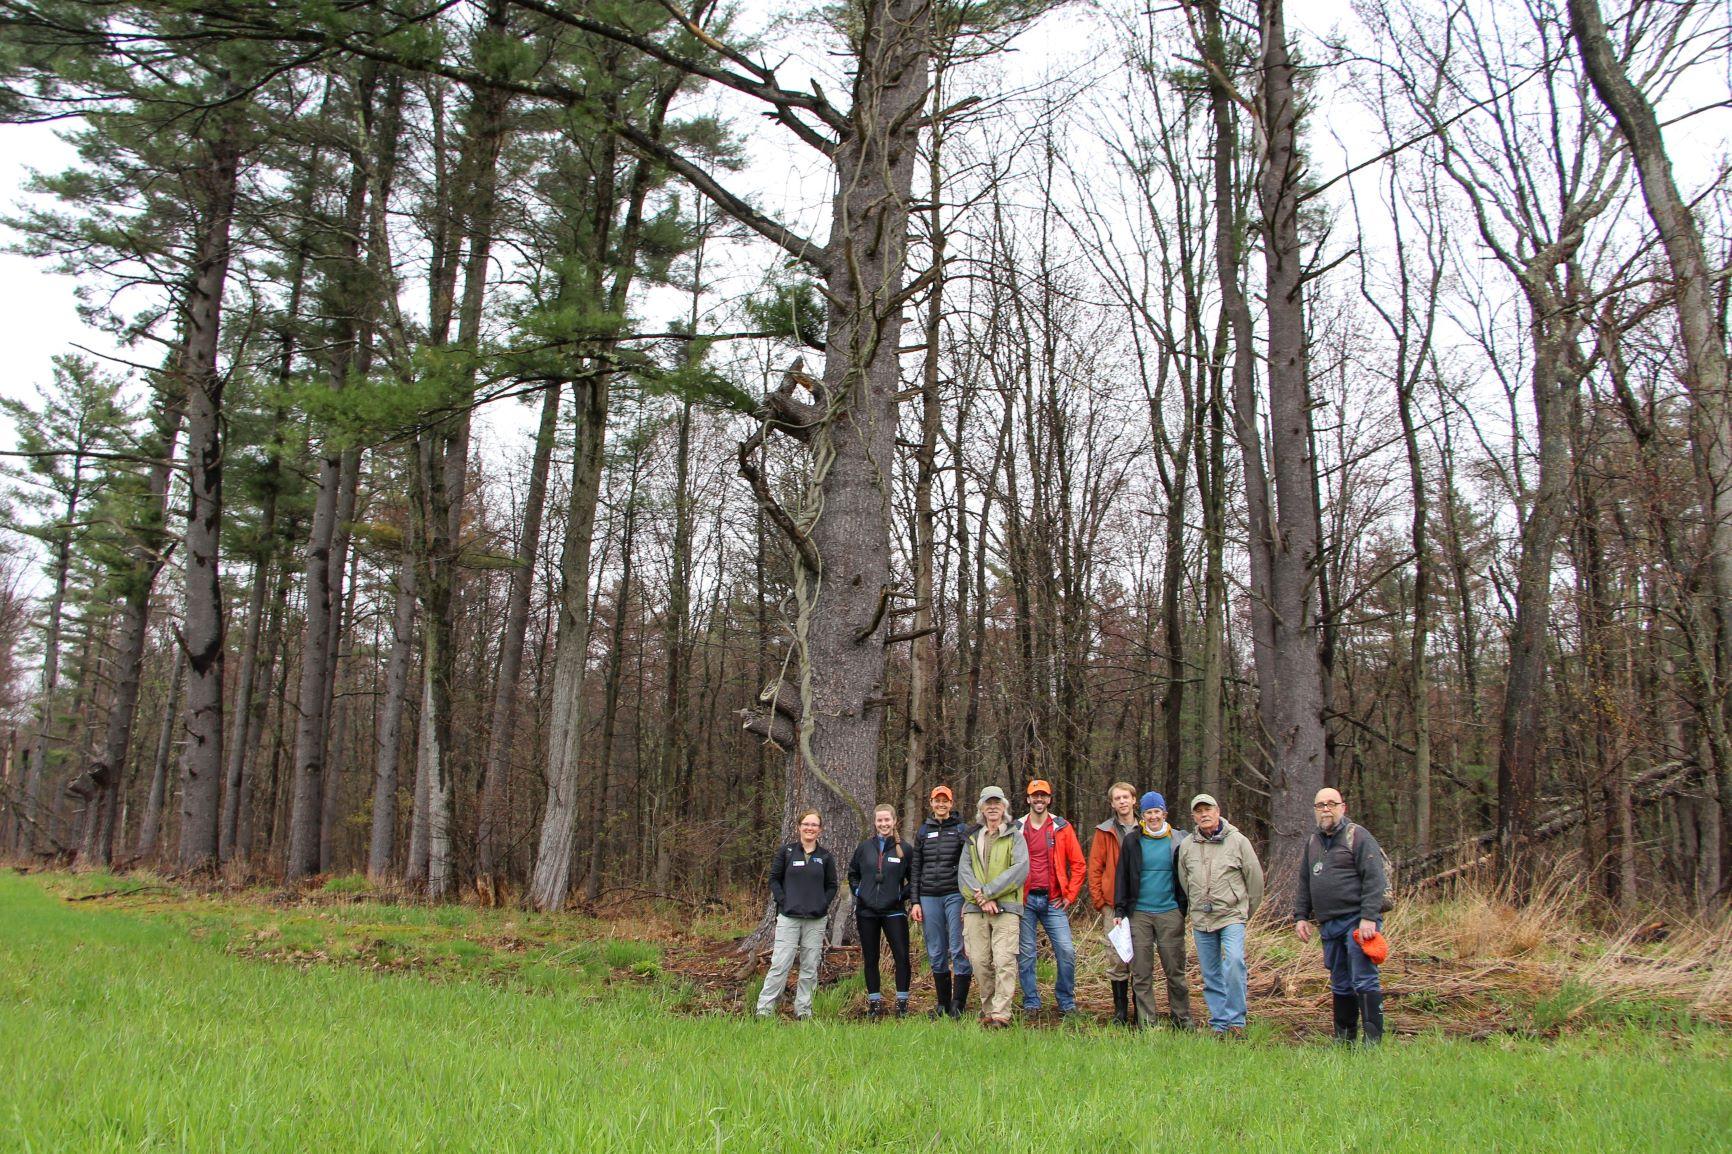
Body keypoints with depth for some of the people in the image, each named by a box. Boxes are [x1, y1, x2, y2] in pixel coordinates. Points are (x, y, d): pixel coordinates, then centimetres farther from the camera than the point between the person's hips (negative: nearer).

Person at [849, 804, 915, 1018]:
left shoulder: (905, 849, -1)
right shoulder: (864, 848, 5)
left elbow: (915, 878, 6)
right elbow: (852, 874, 20)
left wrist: (903, 895, -4)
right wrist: (857, 892, 7)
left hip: (894, 911, -2)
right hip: (866, 912, 2)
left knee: (901, 956, -8)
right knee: (870, 959, 7)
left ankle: (902, 1002, 3)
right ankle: (874, 1002, 16)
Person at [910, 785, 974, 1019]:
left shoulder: (963, 830, 4)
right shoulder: (923, 831, 13)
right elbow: (915, 869, 13)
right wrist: (915, 901, 7)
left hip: (955, 894, -3)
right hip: (929, 897, 3)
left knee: (959, 950, -7)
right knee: (936, 953, 6)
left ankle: (958, 1005, -1)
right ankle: (943, 1004, 15)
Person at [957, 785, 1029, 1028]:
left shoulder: (1015, 837, 8)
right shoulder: (973, 839, 19)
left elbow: (1020, 869, -7)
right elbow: (963, 871, 7)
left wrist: (989, 892, -12)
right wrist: (980, 897, -11)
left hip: (1006, 907, -3)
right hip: (975, 908, 3)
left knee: (1004, 960, -12)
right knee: (980, 961, 1)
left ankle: (1001, 1013, -13)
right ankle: (988, 1010, 13)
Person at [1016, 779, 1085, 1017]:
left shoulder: (1062, 828, 4)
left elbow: (1078, 864, 5)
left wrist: (1070, 895, 0)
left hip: (1053, 901, 0)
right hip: (1025, 901, 0)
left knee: (1066, 951, -6)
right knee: (1025, 954, 2)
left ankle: (1067, 1001, 9)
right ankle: (1031, 1002, 13)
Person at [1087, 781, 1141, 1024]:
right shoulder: (1104, 832, 5)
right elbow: (1094, 869, 4)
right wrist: (1100, 902, -3)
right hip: (1114, 906, -1)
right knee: (1117, 960, 0)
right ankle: (1120, 1010, 9)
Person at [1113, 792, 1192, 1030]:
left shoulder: (1177, 841, 6)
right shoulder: (1132, 841, 6)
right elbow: (1123, 876, 9)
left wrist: (1185, 908, 6)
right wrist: (1120, 910, 4)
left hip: (1170, 913, 0)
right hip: (1139, 914, 0)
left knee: (1175, 970, 2)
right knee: (1141, 972, 2)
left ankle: (1182, 1020, 14)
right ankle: (1146, 1023, 8)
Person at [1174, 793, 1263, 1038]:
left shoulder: (1238, 841, -2)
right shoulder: (1187, 845, 6)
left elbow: (1255, 877, 5)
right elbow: (1183, 881, 17)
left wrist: (1247, 910, 12)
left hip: (1232, 916, -3)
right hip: (1200, 919, 4)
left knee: (1234, 962, -22)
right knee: (1210, 975, 7)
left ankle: (1236, 1021, -11)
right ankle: (1219, 1024, 16)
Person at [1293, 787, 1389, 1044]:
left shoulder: (1357, 836, -4)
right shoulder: (1313, 842, 18)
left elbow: (1374, 879, -12)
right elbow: (1303, 885, 23)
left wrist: (1369, 917, -19)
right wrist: (1300, 916, 15)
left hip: (1357, 921, -7)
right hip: (1329, 924, 7)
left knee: (1364, 981, -10)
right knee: (1340, 985, 12)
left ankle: (1373, 1040, -7)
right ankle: (1344, 1039, 19)